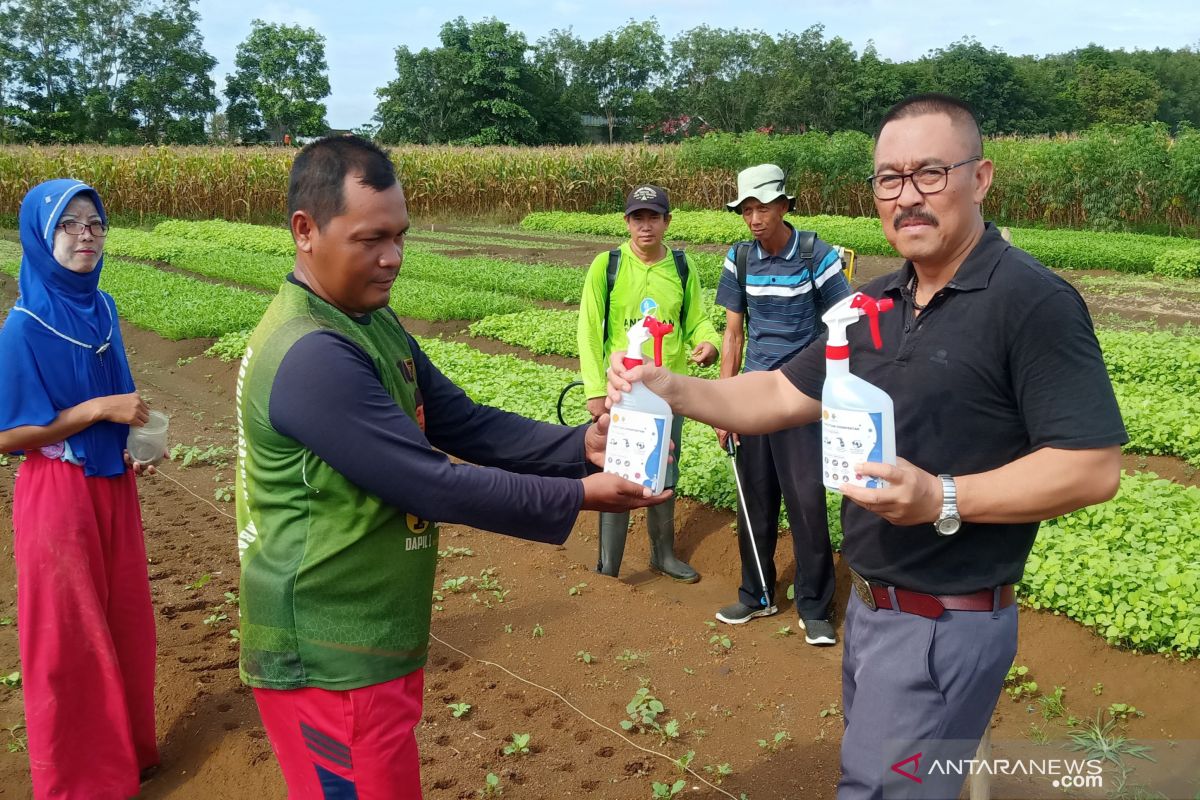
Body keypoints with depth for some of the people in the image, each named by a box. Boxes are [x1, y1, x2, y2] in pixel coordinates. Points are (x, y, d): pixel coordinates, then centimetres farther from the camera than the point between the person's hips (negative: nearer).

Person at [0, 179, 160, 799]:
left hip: (114, 486, 6)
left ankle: (125, 745, 36)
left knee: (123, 619, 17)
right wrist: (99, 409, -22)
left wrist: (136, 436, -2)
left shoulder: (101, 309, 2)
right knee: (68, 635, 8)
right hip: (59, 497, -6)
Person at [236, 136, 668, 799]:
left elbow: (467, 425, 4)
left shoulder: (375, 324, 6)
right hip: (333, 661, -9)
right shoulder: (311, 357, -26)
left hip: (371, 640, 10)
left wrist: (578, 446, -10)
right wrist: (578, 496, -20)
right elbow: (436, 485, -26)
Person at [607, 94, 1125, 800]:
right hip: (871, 605, 8)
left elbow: (1093, 469, -21)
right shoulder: (879, 303, 7)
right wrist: (674, 390, -8)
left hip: (946, 625, -8)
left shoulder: (1034, 302, -18)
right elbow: (783, 395, 7)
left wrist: (942, 500, -29)